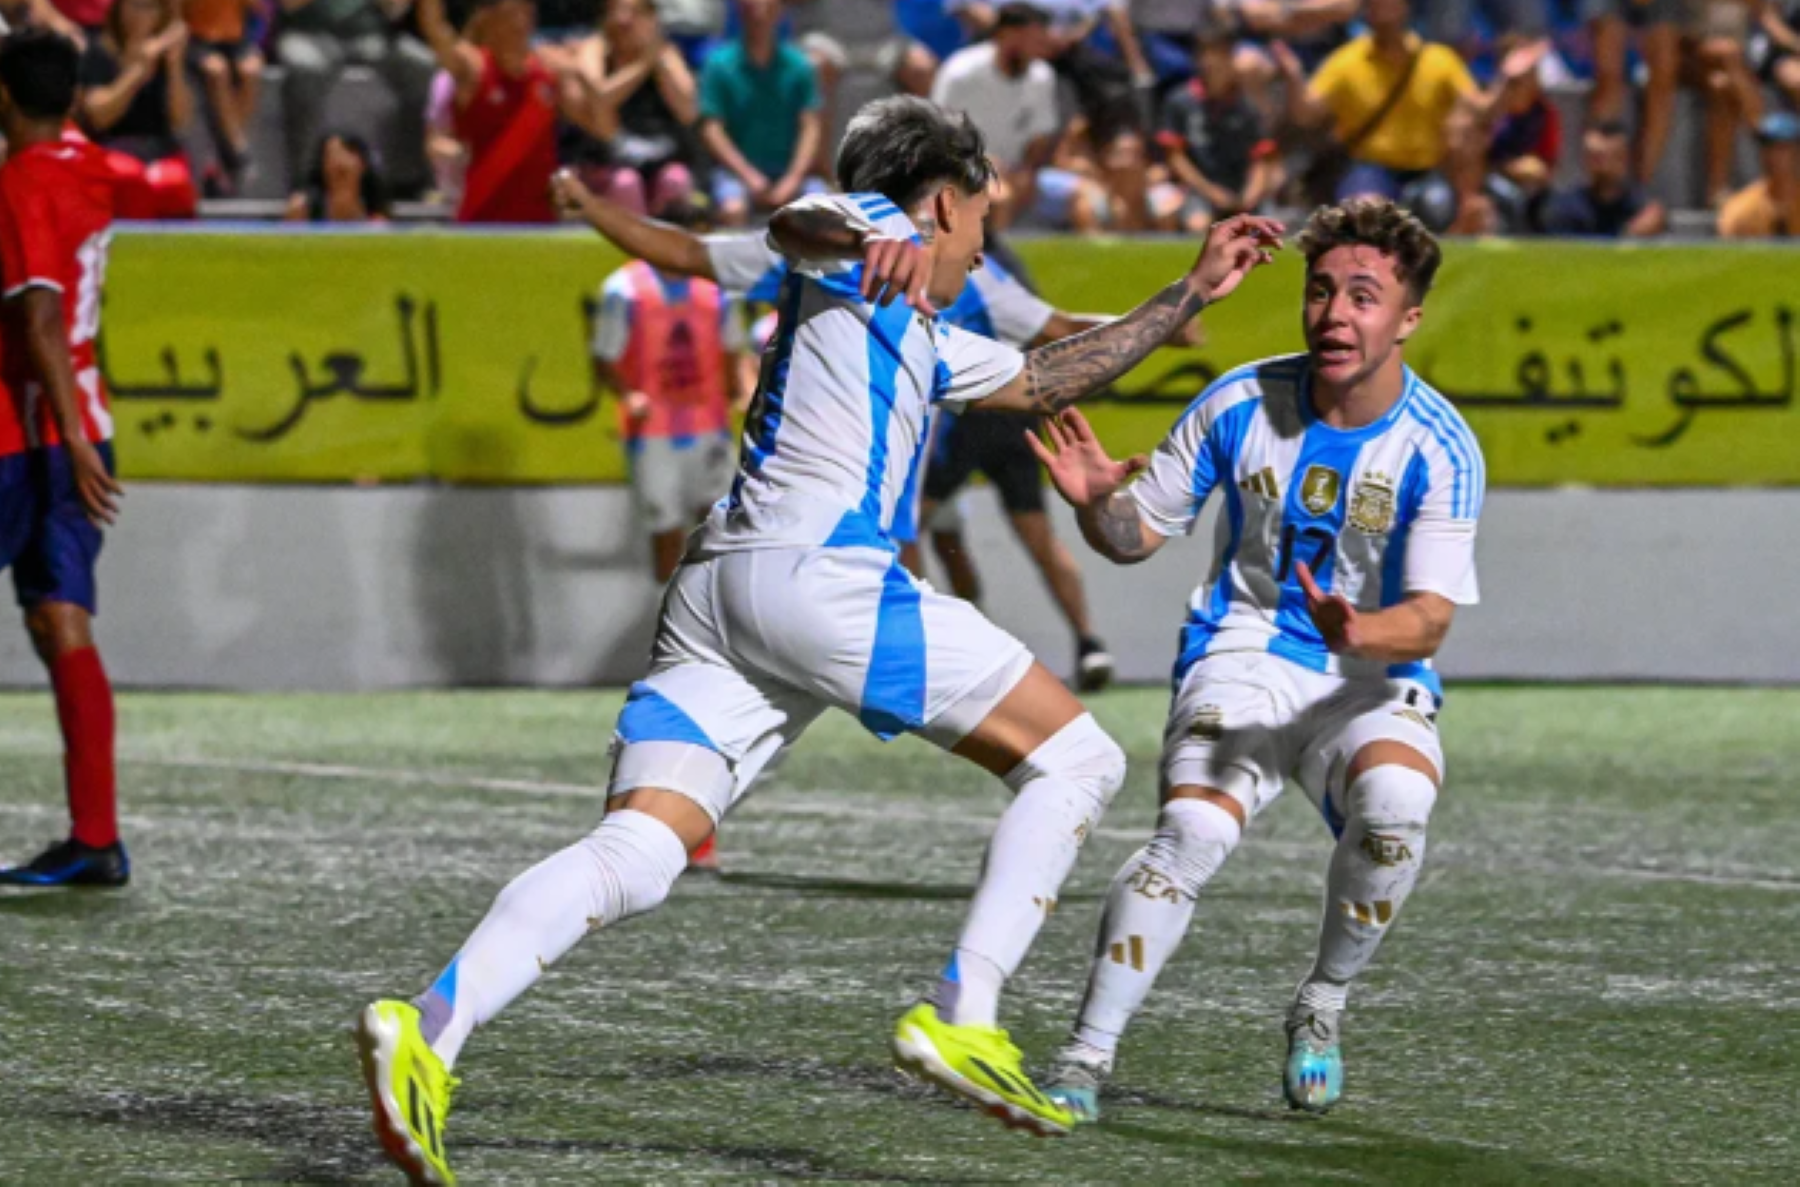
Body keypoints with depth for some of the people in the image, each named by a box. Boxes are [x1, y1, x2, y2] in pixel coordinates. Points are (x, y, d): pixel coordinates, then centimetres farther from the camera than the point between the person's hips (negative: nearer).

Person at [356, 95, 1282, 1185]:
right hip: (814, 570, -9)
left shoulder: (923, 342, 36)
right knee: (1077, 759, 2)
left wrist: (1190, 296, 51)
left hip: (710, 594, 9)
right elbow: (795, 219, -14)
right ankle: (965, 1014, -10)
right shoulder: (875, 236, 10)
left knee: (632, 858, -8)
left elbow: (1047, 379, 49)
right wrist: (862, 239, -36)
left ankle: (431, 1026, -29)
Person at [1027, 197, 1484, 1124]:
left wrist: (1360, 632, -38)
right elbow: (1139, 535, 5)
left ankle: (1321, 1008, -5)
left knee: (1394, 804, -32)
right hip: (1244, 658, 0)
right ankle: (1084, 1060, -19)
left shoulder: (1440, 449, -11)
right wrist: (1099, 501, -18)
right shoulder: (1242, 405, -5)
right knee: (1194, 831, -28)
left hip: (1375, 681, 0)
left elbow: (1429, 619, -15)